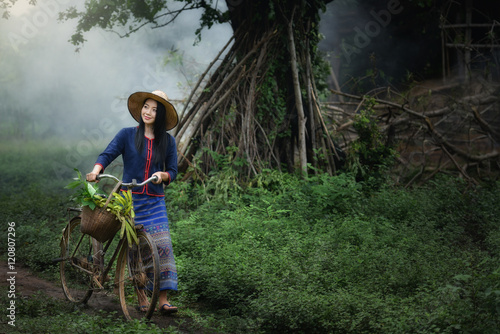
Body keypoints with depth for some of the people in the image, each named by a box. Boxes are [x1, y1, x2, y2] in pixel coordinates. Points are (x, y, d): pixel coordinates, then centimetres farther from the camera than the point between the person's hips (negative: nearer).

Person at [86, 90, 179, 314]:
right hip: (129, 198, -1)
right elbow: (107, 154, -7)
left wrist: (162, 175, -14)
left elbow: (173, 171, 9)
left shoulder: (167, 141, 7)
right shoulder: (127, 135, 2)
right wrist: (96, 170, -26)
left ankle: (163, 299, -8)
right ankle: (140, 295, 13)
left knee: (162, 245, -10)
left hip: (155, 202, 1)